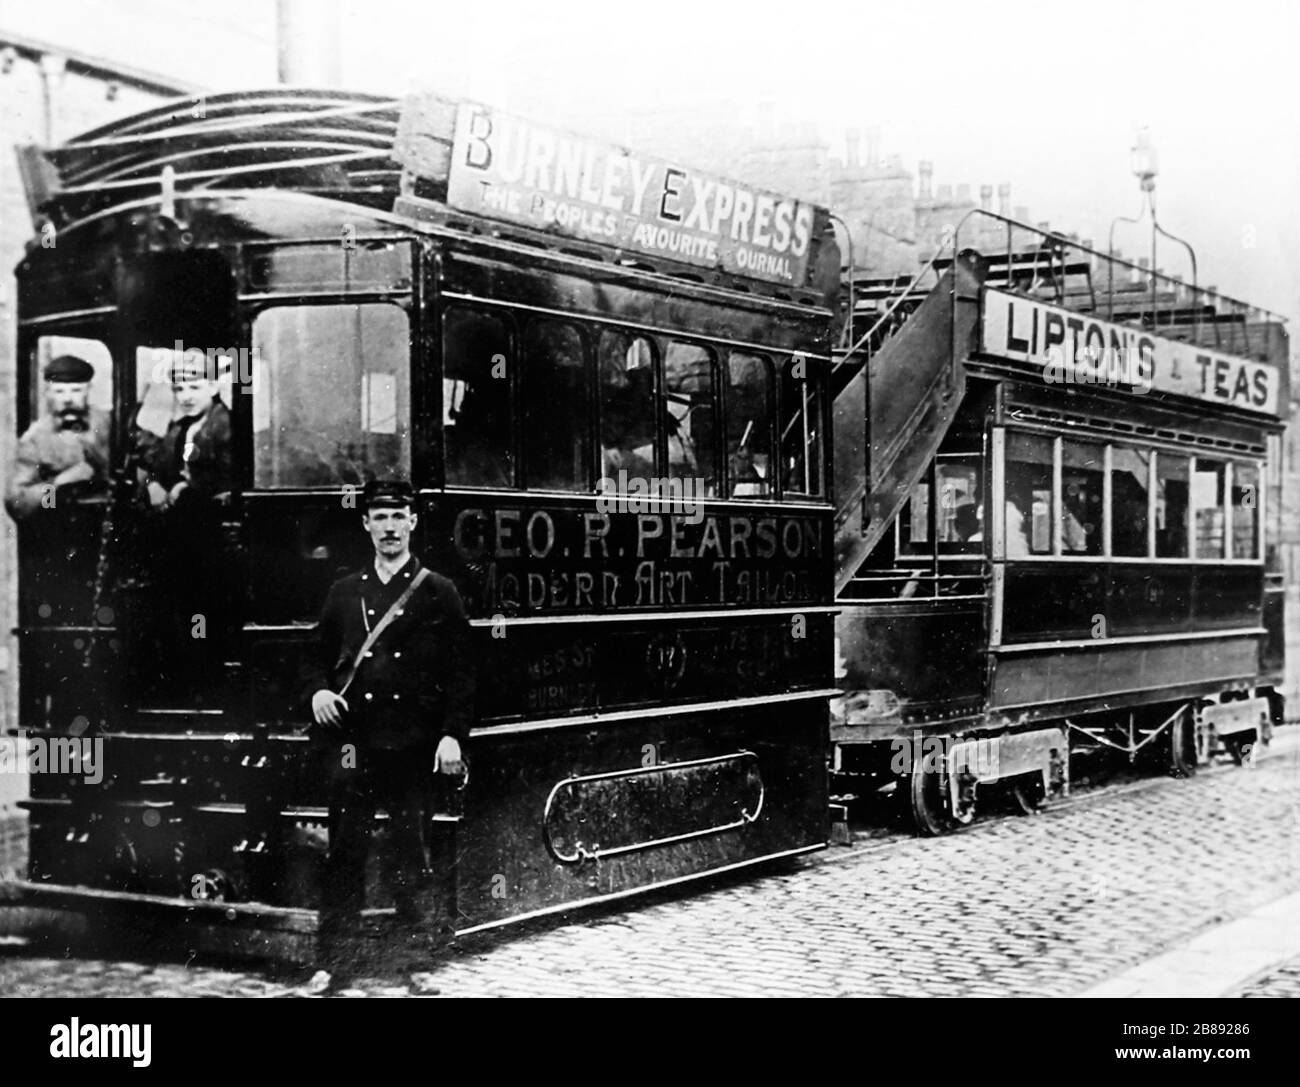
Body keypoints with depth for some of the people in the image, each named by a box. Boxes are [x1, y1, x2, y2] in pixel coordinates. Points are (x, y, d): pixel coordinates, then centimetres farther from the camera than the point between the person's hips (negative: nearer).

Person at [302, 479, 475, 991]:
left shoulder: (438, 593, 4)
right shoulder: (344, 592, 13)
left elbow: (460, 673, 0)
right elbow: (319, 658, 19)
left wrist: (452, 735, -10)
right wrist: (318, 691, -3)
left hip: (414, 748, -2)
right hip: (354, 744, 2)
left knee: (411, 857, 4)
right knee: (343, 855, 0)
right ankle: (333, 959, 6)